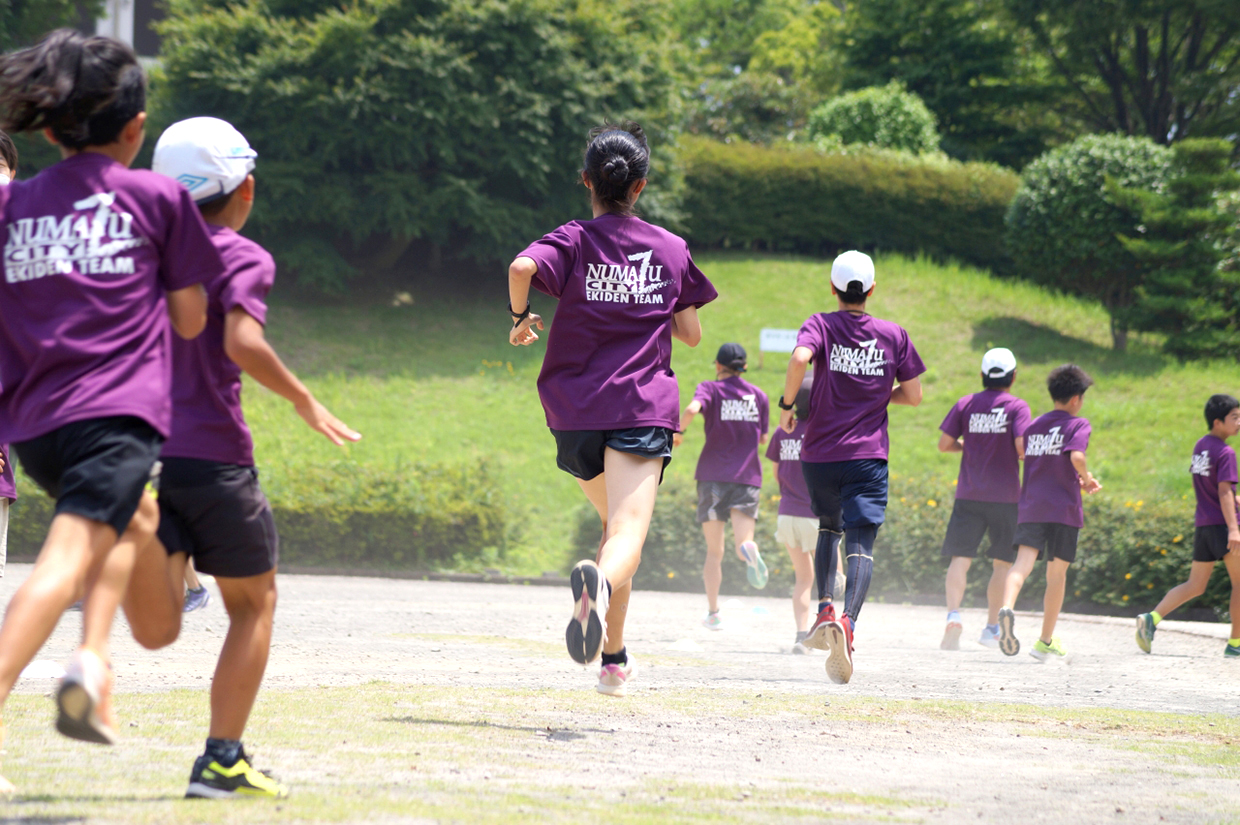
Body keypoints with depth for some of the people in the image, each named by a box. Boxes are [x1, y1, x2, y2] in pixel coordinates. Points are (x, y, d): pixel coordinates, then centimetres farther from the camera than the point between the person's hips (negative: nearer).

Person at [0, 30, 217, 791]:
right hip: (116, 413, -6)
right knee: (68, 558, -18)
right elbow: (190, 321, 9)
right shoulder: (158, 197, 6)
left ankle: (93, 659, 11)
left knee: (137, 515, 31)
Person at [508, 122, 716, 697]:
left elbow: (522, 267, -20)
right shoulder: (672, 250, 9)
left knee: (613, 519, 24)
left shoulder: (573, 241, 2)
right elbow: (690, 333, 15)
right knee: (628, 534, -17)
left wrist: (519, 317, -2)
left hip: (576, 412, 2)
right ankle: (602, 583, -53)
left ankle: (614, 656, 23)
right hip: (643, 409, -1)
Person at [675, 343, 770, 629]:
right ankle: (749, 549, -45)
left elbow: (692, 409, -20)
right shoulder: (758, 396, 11)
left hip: (713, 475, -1)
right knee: (743, 543, -8)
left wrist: (678, 432, -3)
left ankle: (713, 613, 4)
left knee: (714, 551, 10)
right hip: (747, 476, 1)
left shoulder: (711, 389, 1)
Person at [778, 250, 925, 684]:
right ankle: (847, 621, -34)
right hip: (868, 455, -1)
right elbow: (913, 394, 8)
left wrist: (786, 405, -8)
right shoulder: (894, 335, 5)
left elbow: (799, 358, -22)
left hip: (819, 453, 1)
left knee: (829, 528, 26)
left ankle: (825, 611, 12)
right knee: (861, 546, -10)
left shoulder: (821, 324, -1)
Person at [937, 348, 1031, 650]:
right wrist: (1023, 456, 8)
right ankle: (992, 628, 13)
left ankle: (953, 613, -26)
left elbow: (944, 444, 3)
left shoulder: (965, 404, 4)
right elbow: (1022, 447, -15)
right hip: (1005, 496, -1)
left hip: (969, 495, 1)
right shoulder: (1017, 407, -4)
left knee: (960, 558, -3)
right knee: (1002, 563, 11)